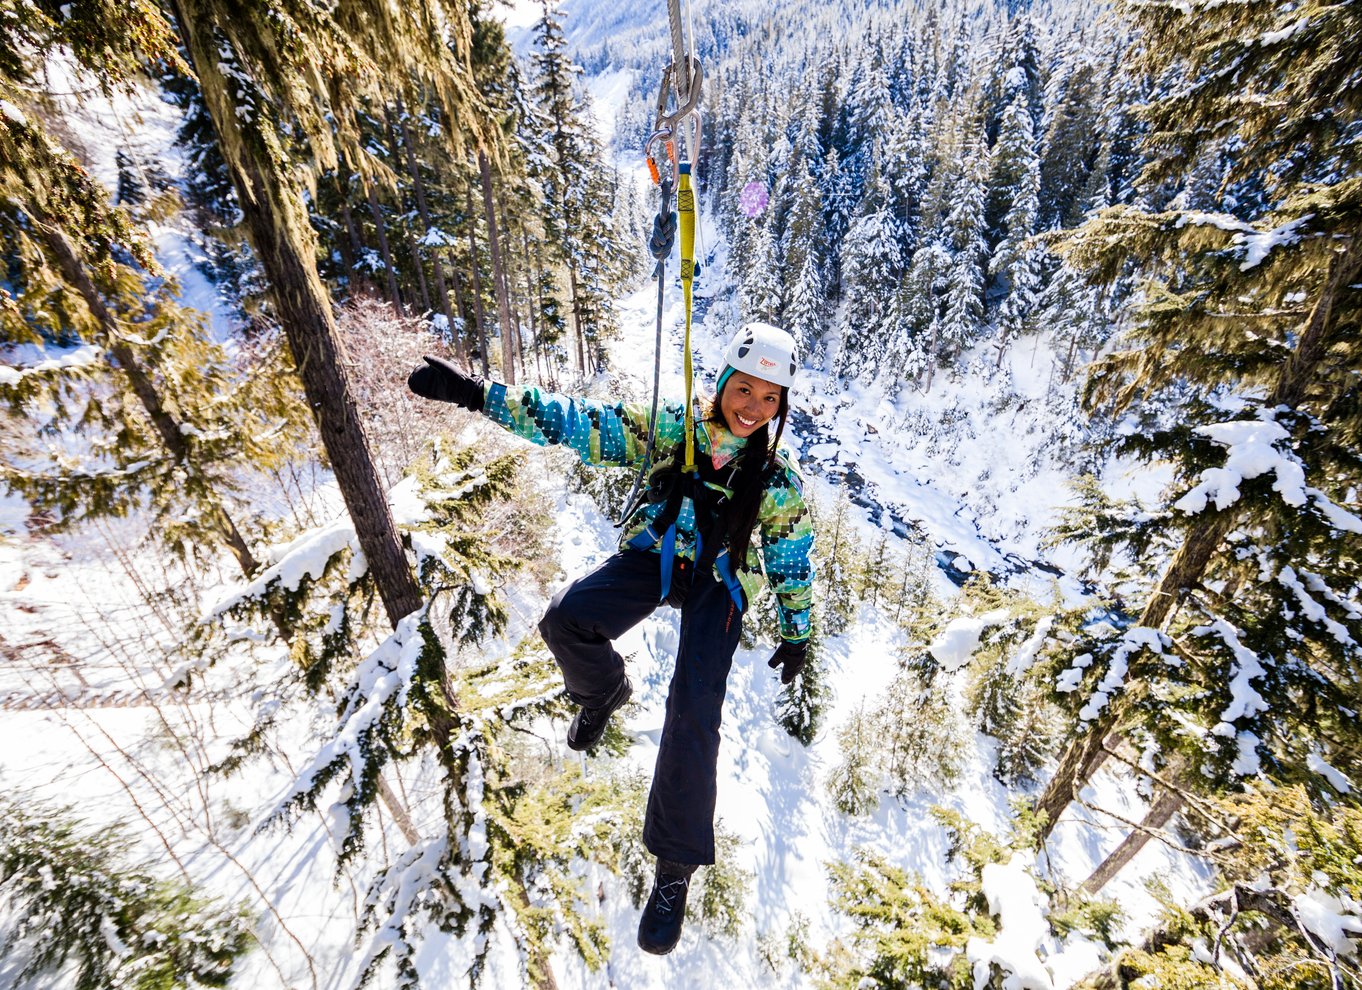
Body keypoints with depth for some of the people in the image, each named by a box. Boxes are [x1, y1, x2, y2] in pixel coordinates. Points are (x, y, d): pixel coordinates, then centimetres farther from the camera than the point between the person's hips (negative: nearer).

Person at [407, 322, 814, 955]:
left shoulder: (778, 481, -12)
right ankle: (605, 694, 15)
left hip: (718, 583, -1)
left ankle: (675, 864, 6)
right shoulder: (669, 427, -13)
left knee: (694, 713, -16)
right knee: (566, 619, -22)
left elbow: (791, 561, 1)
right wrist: (475, 394, -19)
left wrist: (796, 634, 8)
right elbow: (577, 422, -13)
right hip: (652, 556, 2)